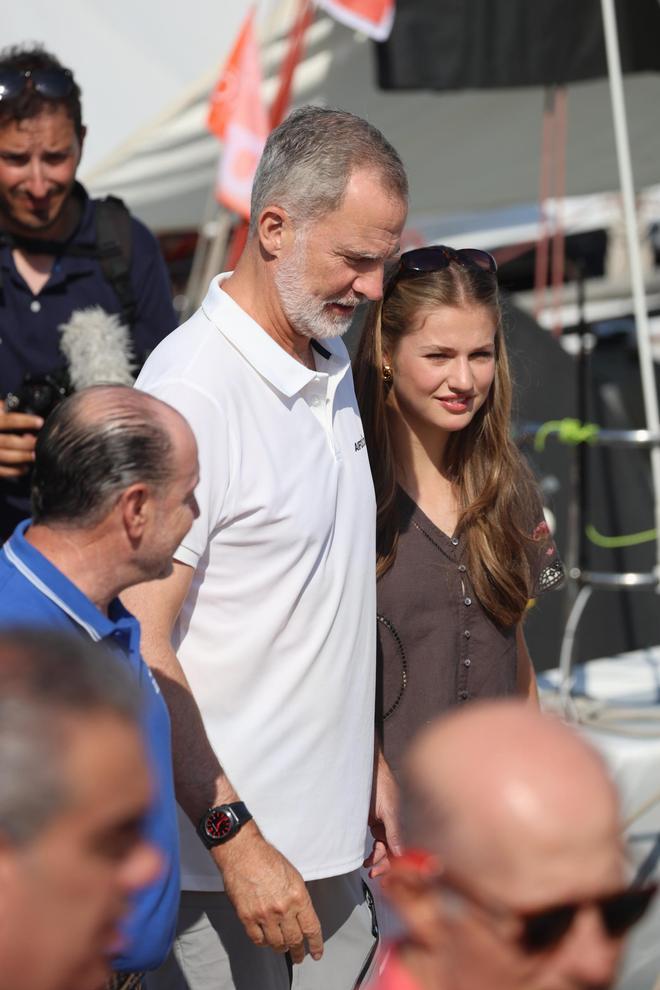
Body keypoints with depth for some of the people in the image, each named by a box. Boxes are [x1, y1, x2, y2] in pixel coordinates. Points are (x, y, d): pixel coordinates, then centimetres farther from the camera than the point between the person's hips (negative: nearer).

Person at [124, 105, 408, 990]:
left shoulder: (331, 366, 10)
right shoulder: (190, 392, -18)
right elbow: (141, 650, -20)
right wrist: (235, 836, -21)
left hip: (330, 837, 8)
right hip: (219, 854, -8)